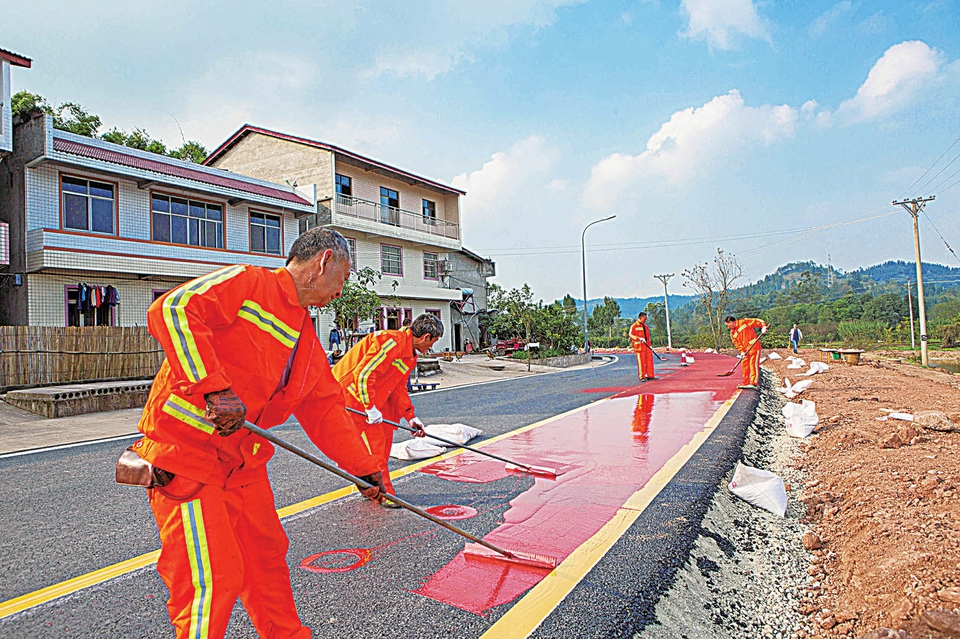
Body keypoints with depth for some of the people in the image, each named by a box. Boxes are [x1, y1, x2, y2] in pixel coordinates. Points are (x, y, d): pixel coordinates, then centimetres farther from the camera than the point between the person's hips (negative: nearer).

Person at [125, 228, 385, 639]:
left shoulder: (307, 337, 12)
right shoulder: (247, 283, -11)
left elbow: (324, 408, 12)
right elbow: (172, 310, -25)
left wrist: (365, 467, 7)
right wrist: (215, 388, -32)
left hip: (243, 461, 9)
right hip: (185, 451, -8)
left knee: (267, 557, 19)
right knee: (213, 581, -5)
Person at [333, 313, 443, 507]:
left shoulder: (410, 356, 8)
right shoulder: (392, 342, -25)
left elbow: (399, 388, 12)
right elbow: (363, 374, -28)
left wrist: (411, 417, 4)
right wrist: (371, 408, -24)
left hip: (374, 395, 10)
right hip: (350, 389, -10)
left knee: (385, 435, 12)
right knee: (374, 439, -7)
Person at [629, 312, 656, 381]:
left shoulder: (645, 326, 20)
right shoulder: (634, 326, -3)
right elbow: (631, 335, -10)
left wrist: (650, 345, 16)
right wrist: (639, 338, -23)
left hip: (647, 346, 7)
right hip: (639, 346, -7)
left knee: (649, 360, 5)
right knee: (641, 361, -7)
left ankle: (650, 375, 13)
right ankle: (642, 377, -2)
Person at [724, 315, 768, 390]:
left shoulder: (744, 322, -6)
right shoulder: (732, 333, 13)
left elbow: (758, 322, -7)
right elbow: (737, 343, 6)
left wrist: (763, 327, -24)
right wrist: (742, 351, -8)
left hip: (754, 347, -8)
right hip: (746, 351, 8)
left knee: (753, 364, -13)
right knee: (744, 366, 10)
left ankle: (754, 383, -16)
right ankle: (746, 383, 21)